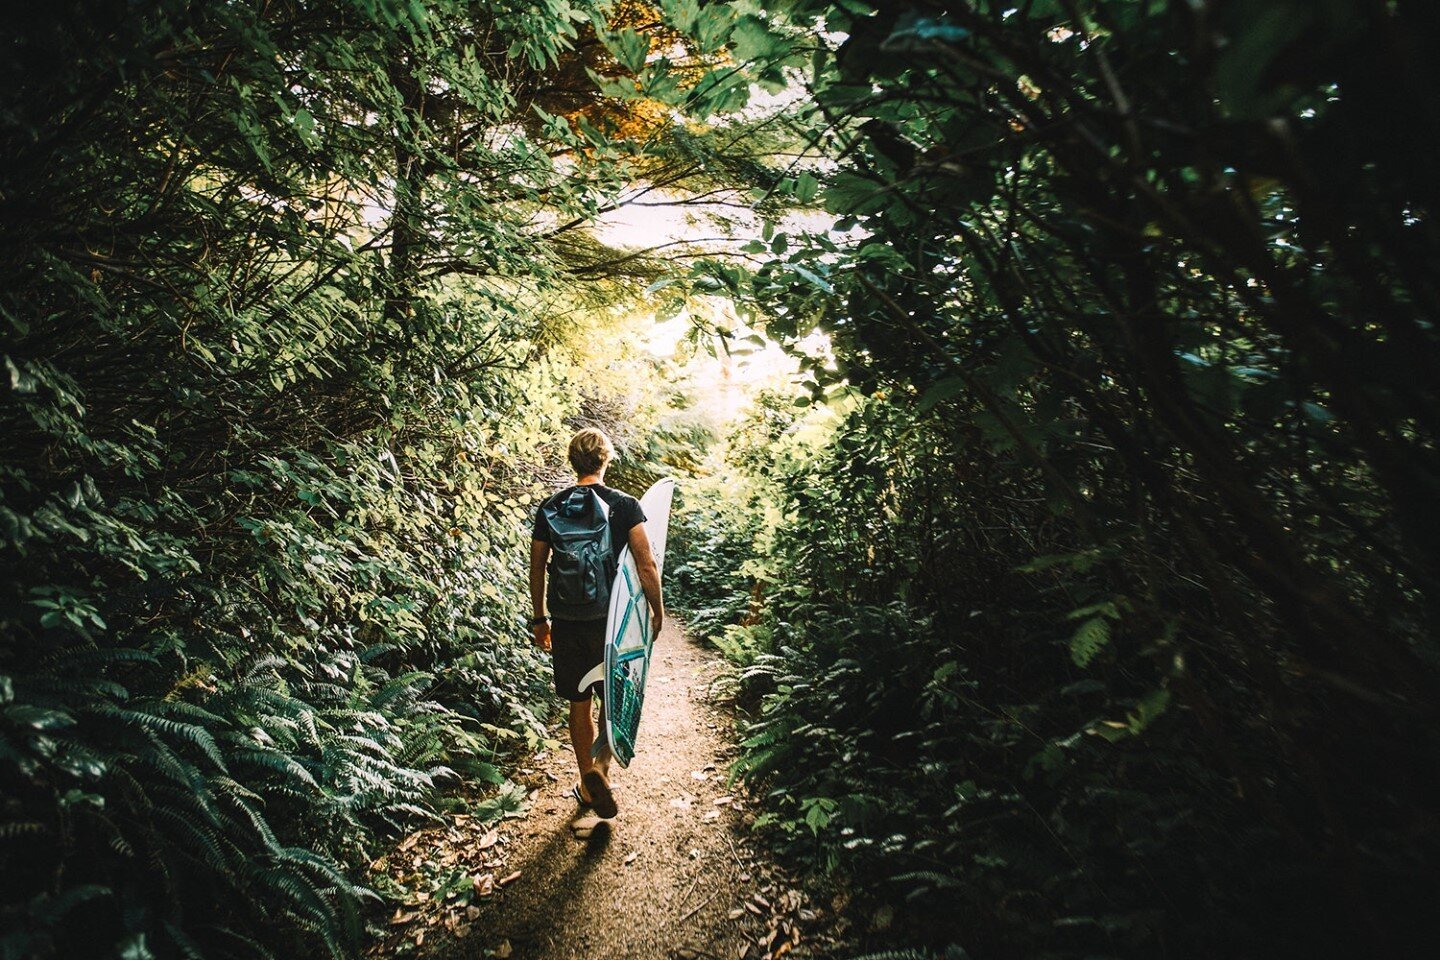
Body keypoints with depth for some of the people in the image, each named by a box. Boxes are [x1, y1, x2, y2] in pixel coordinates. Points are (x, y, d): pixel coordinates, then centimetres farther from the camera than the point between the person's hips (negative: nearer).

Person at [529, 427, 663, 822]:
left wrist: (540, 618, 16)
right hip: (611, 620, -2)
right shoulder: (625, 505, -8)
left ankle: (587, 785, 25)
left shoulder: (550, 508, 1)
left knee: (579, 703, 15)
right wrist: (657, 611, 2)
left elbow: (537, 569, 5)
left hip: (566, 622, 2)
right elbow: (646, 565, -11)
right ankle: (599, 765, -5)